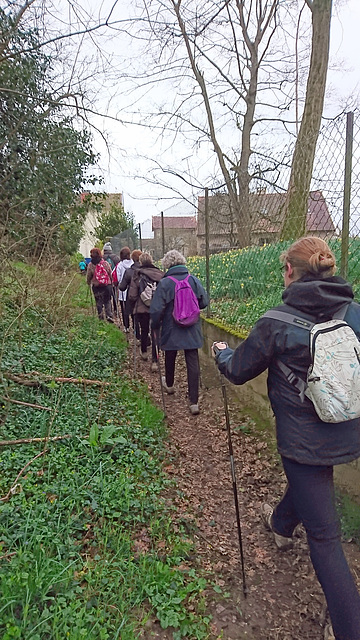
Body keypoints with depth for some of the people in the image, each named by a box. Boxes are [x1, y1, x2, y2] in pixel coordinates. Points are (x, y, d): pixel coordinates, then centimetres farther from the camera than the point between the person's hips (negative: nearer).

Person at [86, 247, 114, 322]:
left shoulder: (90, 265, -7)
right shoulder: (105, 263, -6)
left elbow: (88, 276, 2)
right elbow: (111, 274, 2)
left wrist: (89, 283, 20)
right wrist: (111, 282, 17)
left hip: (96, 286, 0)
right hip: (107, 285, 0)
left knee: (98, 302, 11)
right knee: (107, 301, 7)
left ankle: (100, 316, 12)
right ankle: (109, 315, -6)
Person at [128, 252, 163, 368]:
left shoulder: (137, 274, -8)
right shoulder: (160, 274, -3)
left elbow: (132, 295, -8)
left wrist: (134, 306, 11)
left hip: (142, 308, -1)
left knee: (144, 330, 20)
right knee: (155, 332, 5)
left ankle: (144, 352, 42)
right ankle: (154, 361, 0)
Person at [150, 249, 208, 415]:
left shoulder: (165, 283, -15)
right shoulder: (194, 280, -5)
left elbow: (156, 309, -16)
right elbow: (204, 302, 2)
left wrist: (155, 326, 2)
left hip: (171, 330, -2)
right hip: (192, 331, 2)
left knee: (170, 358, 22)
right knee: (193, 362, 4)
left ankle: (169, 385, 48)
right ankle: (194, 402, 3)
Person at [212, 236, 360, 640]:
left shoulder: (276, 323, -20)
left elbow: (238, 371, -5)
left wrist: (221, 352, 15)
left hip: (303, 436, -7)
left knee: (323, 536, 8)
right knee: (307, 474, 35)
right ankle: (281, 524, 64)